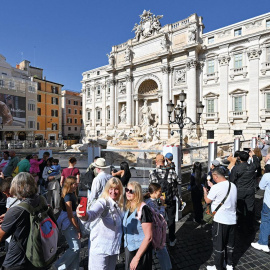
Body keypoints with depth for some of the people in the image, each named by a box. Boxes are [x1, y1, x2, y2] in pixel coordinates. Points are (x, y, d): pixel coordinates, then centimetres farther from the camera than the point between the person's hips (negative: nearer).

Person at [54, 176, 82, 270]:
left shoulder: (72, 194, 3)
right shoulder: (68, 197, -23)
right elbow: (70, 216, -21)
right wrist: (78, 229, -15)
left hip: (72, 223, 9)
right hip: (68, 224, -9)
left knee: (77, 246, 15)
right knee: (75, 248, -4)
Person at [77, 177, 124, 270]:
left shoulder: (120, 205, 1)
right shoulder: (103, 202, -19)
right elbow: (93, 213, -40)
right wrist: (85, 216, -60)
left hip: (114, 247, 7)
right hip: (101, 247, -6)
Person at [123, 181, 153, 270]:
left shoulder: (143, 209, -21)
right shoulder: (128, 208, 1)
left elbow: (148, 237, -22)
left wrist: (137, 258, -20)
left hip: (140, 251, -7)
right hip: (128, 250, 7)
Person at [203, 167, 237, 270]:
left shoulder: (216, 187, -21)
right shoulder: (233, 186, 0)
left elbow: (207, 200, -8)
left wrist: (205, 191, 10)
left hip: (220, 220, -7)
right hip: (232, 220, 7)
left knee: (218, 245, 10)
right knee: (230, 243, 22)